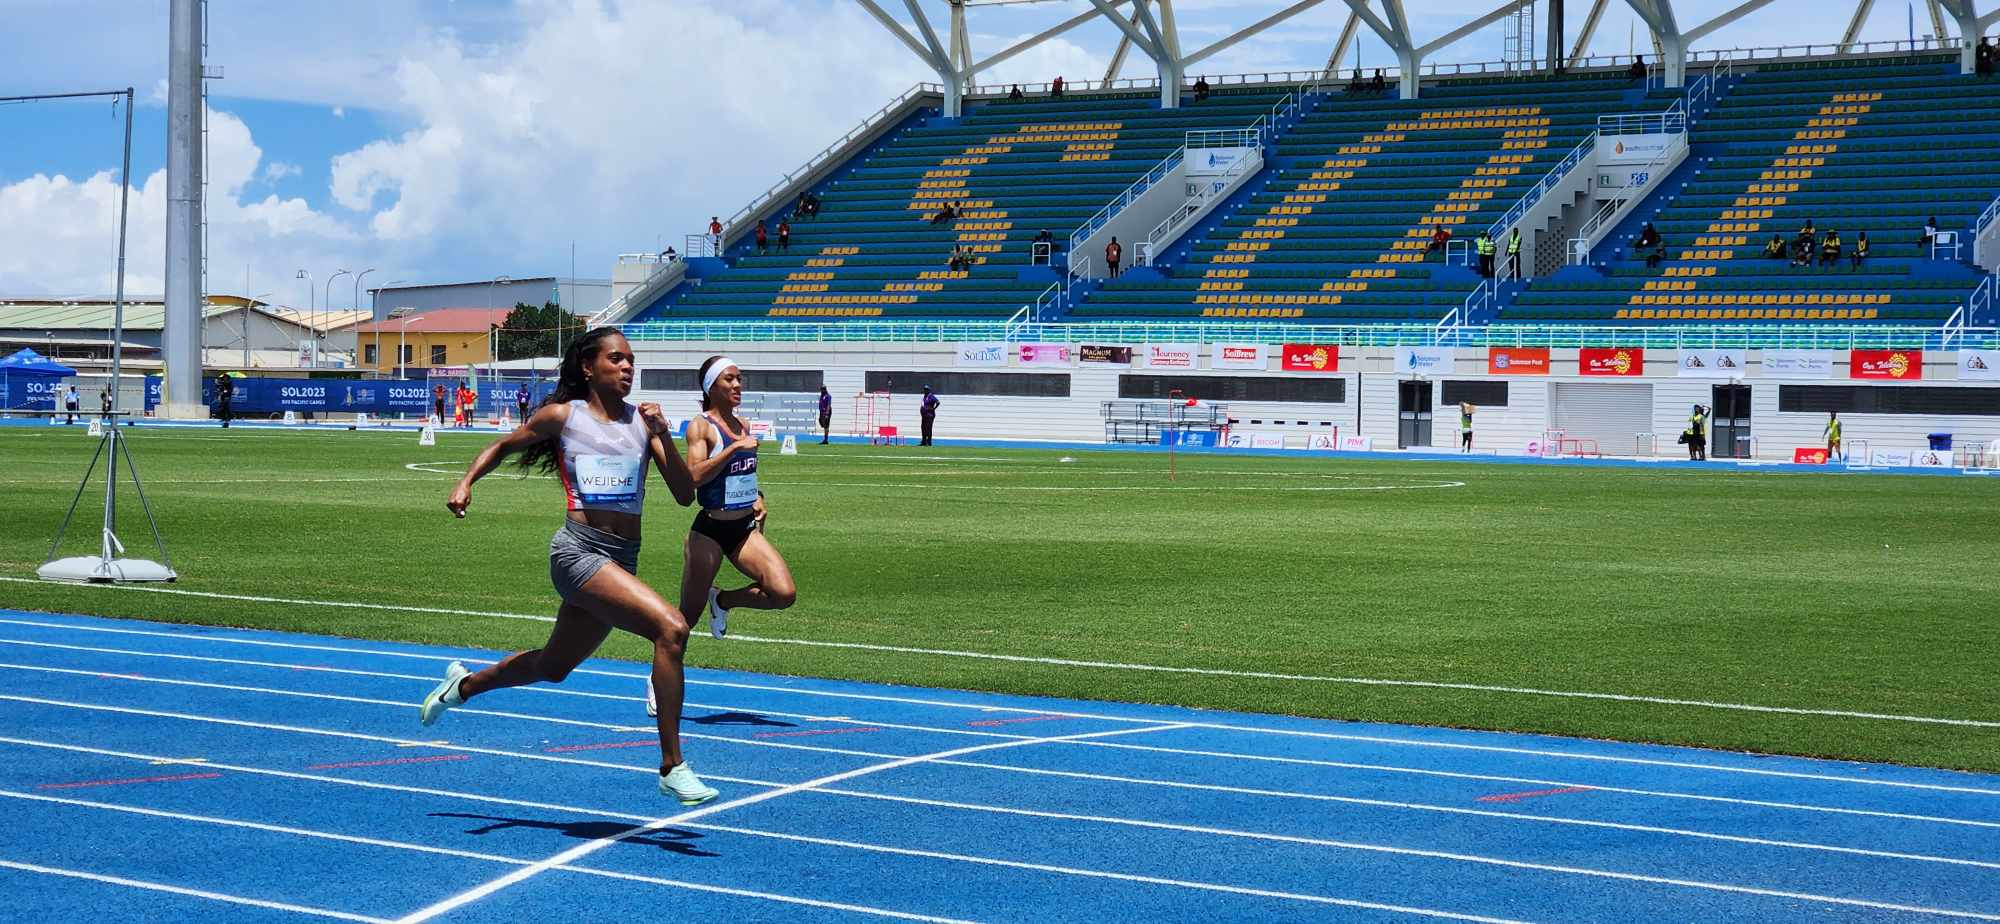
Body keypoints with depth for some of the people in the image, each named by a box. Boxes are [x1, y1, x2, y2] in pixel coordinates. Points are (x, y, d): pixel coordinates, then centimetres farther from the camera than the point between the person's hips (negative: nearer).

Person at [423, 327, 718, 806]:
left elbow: (685, 495, 2)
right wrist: (466, 482, 3)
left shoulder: (642, 421, 9)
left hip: (622, 561, 6)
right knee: (671, 628, -25)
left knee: (552, 667, 23)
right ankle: (672, 768, -21)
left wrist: (663, 437, -10)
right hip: (579, 550, -6)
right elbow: (503, 445, 18)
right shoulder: (563, 416, 1)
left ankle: (463, 684, 52)